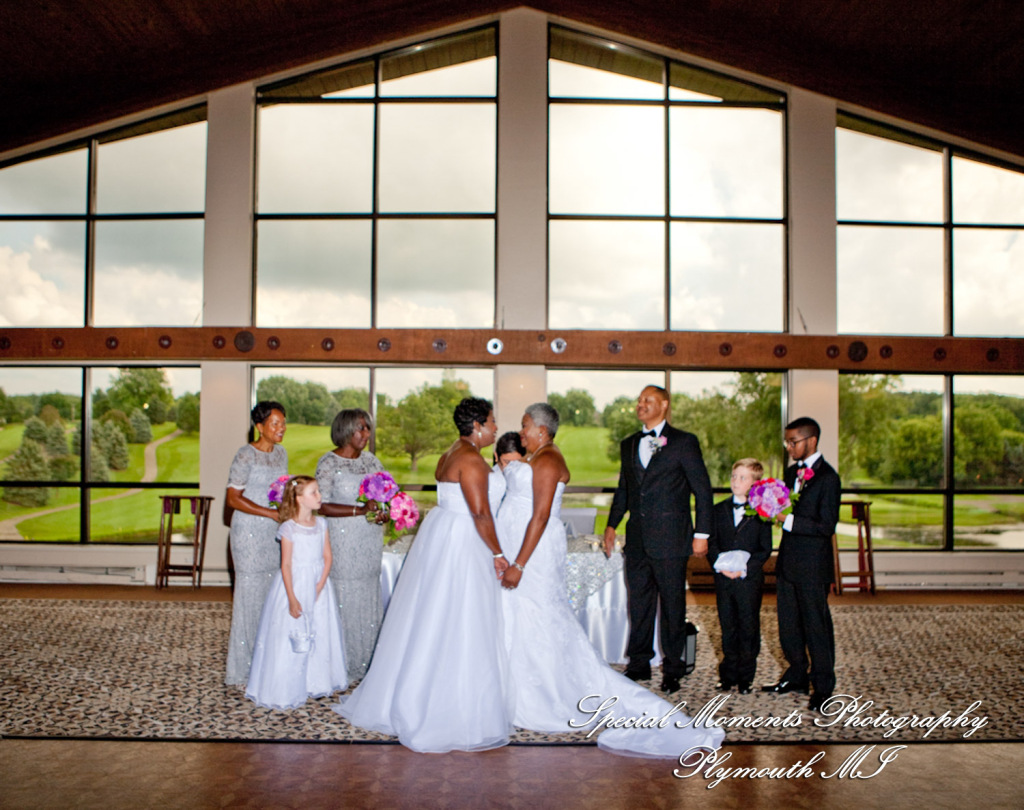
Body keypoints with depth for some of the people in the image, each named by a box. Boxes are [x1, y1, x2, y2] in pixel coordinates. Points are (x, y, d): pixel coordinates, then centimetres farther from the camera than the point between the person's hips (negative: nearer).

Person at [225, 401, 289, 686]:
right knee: (249, 595, -1)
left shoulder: (281, 454, 10)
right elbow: (233, 498, -14)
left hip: (274, 533, 6)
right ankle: (241, 670, 11)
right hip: (249, 534, -6)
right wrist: (270, 513, -18)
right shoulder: (245, 456, -11)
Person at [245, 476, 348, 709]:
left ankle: (315, 683, 26)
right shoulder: (289, 528, -11)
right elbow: (286, 565, -12)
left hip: (317, 586, 5)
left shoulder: (321, 524, 4)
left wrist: (320, 586, -8)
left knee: (320, 635, 9)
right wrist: (292, 599, -15)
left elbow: (327, 558, 4)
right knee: (291, 639, 0)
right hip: (294, 585, -5)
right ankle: (287, 690, 14)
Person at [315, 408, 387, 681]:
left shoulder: (370, 459, 9)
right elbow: (321, 506, -15)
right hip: (343, 541, -5)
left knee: (370, 596, 9)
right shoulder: (329, 462, -8)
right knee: (345, 598, 0)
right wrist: (361, 510, -21)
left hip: (370, 540, 6)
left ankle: (367, 662, 20)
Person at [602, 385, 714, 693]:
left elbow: (703, 489, -3)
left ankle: (672, 668, 19)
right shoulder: (628, 444, 13)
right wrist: (611, 525, 14)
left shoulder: (684, 442, -3)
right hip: (637, 540, 5)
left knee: (673, 605, 6)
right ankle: (639, 664, 24)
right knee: (639, 604, 12)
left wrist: (702, 533, -7)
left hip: (670, 539, -5)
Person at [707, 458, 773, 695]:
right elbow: (711, 542, 7)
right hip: (723, 578, 3)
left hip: (749, 579, -3)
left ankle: (745, 676, 17)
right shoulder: (719, 509, 9)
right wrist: (719, 564, -11)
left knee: (749, 628, 4)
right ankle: (729, 673, 22)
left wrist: (745, 568, -16)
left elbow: (765, 549, -5)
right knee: (728, 627, 10)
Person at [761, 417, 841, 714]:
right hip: (787, 562, 8)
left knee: (816, 625, 3)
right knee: (788, 623, 15)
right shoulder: (791, 471, 11)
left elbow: (826, 526, -18)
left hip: (813, 566, -8)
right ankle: (797, 675, 31)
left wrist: (789, 520, -23)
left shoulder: (828, 478, -14)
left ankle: (823, 686, 17)